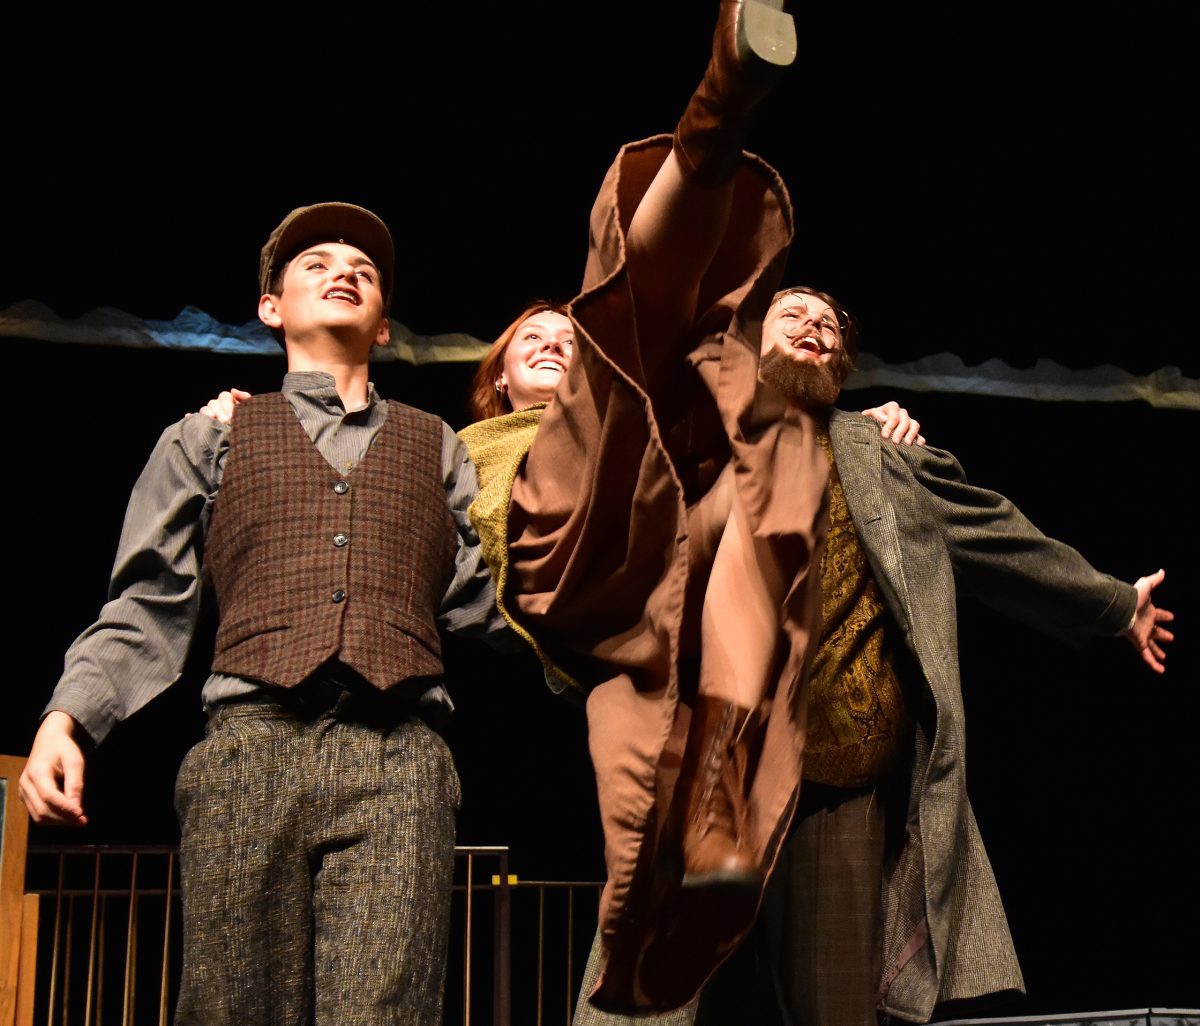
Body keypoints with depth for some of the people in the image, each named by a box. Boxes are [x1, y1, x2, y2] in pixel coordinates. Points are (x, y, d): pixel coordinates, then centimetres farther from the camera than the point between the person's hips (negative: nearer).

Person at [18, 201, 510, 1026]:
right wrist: (66, 720, 0)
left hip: (398, 763, 0)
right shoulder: (209, 439, 23)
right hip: (251, 749, 0)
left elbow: (485, 599, 15)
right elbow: (149, 608, 14)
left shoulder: (436, 448, 27)